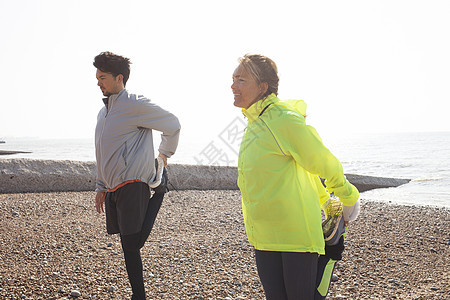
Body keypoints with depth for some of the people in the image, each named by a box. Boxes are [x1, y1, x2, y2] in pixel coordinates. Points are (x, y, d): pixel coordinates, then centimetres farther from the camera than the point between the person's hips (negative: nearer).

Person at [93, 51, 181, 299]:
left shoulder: (135, 105, -9)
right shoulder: (104, 112, 17)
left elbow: (172, 125, -1)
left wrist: (165, 155, 9)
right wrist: (101, 187, 20)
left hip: (133, 185, -7)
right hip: (114, 190, 8)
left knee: (133, 244, -10)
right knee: (128, 246, 9)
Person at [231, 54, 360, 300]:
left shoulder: (285, 120, -17)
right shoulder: (254, 123, 10)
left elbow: (326, 164, -6)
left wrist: (349, 199, 8)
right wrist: (322, 200, 28)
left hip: (296, 234, -8)